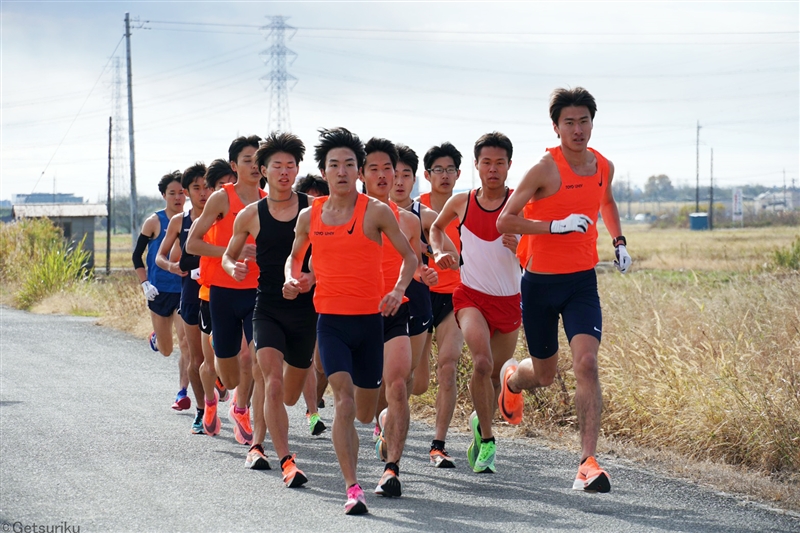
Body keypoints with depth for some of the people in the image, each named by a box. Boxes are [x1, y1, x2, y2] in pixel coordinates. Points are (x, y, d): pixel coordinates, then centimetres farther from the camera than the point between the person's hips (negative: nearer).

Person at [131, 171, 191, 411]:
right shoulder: (155, 222, -5)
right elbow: (137, 255, 1)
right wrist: (145, 284, -8)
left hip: (185, 291, 0)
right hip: (160, 292, 0)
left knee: (185, 343, -13)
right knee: (165, 350, 11)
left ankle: (183, 393, -6)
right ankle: (156, 336, 47)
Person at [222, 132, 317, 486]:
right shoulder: (251, 215, 2)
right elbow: (228, 255, 13)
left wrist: (314, 276, -15)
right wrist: (233, 267, -10)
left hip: (306, 308, 1)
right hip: (268, 308, -1)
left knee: (289, 395, 13)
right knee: (273, 385, -19)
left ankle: (258, 437, 46)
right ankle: (287, 461, -17)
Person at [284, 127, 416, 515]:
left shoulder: (376, 211, -5)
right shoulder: (309, 216, 4)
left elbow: (409, 256, 2)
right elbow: (295, 255, 21)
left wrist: (398, 290, -15)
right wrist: (292, 279, 0)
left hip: (370, 319, 0)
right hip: (331, 320, 0)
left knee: (365, 413, 10)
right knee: (343, 400, -19)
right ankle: (353, 489, -19)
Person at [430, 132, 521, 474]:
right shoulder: (460, 203, 0)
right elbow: (436, 227, 23)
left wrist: (520, 247, -25)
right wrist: (440, 252, 5)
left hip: (509, 300, 1)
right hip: (471, 296, -1)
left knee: (495, 374, 11)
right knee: (482, 362, -23)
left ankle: (480, 424, 38)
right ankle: (487, 438, -12)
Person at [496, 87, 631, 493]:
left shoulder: (604, 167, 4)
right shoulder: (546, 169, -14)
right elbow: (504, 221, -16)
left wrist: (619, 242, 14)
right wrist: (557, 225, -24)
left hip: (582, 281, 3)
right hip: (541, 283, -3)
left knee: (586, 362, -18)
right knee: (544, 375, 12)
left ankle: (588, 463, -20)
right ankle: (511, 378, 51)